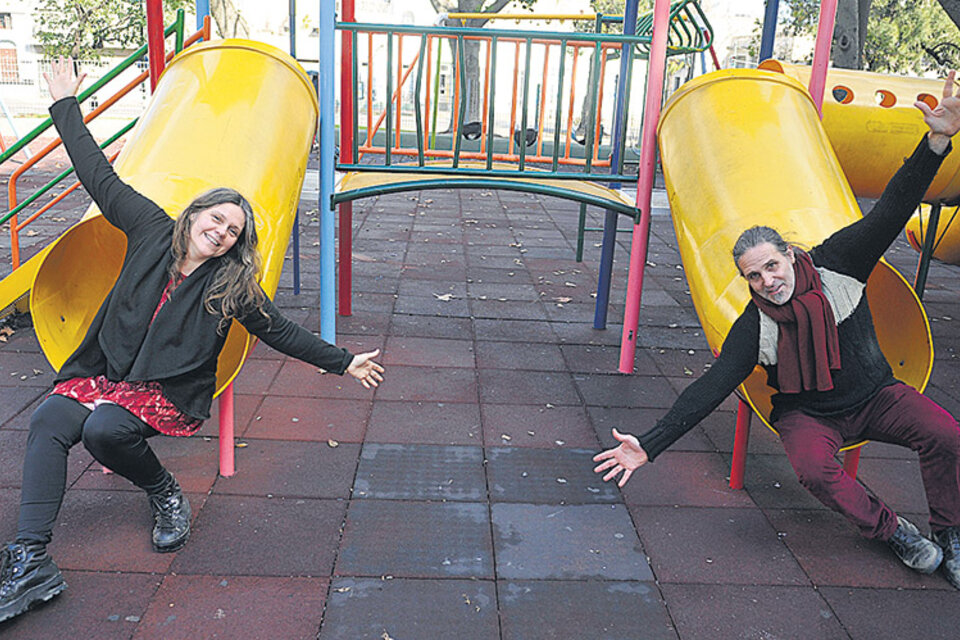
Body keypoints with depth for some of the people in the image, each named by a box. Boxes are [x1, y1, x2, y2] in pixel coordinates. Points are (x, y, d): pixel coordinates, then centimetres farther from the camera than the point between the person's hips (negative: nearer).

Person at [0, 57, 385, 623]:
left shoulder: (233, 286, -2)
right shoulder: (153, 232, 3)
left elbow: (281, 332, 4)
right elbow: (103, 180, 9)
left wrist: (344, 362, 3)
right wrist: (67, 105, 15)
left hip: (170, 391, -3)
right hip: (105, 370, 3)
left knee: (106, 429, -33)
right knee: (50, 419, -26)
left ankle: (167, 496, -4)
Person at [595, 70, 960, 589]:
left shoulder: (836, 264, -13)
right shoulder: (755, 326, -18)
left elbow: (892, 211, -19)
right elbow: (709, 388, -21)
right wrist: (650, 445, -29)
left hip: (874, 395, 2)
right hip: (809, 414, -2)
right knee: (813, 468, -33)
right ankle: (891, 530, -6)